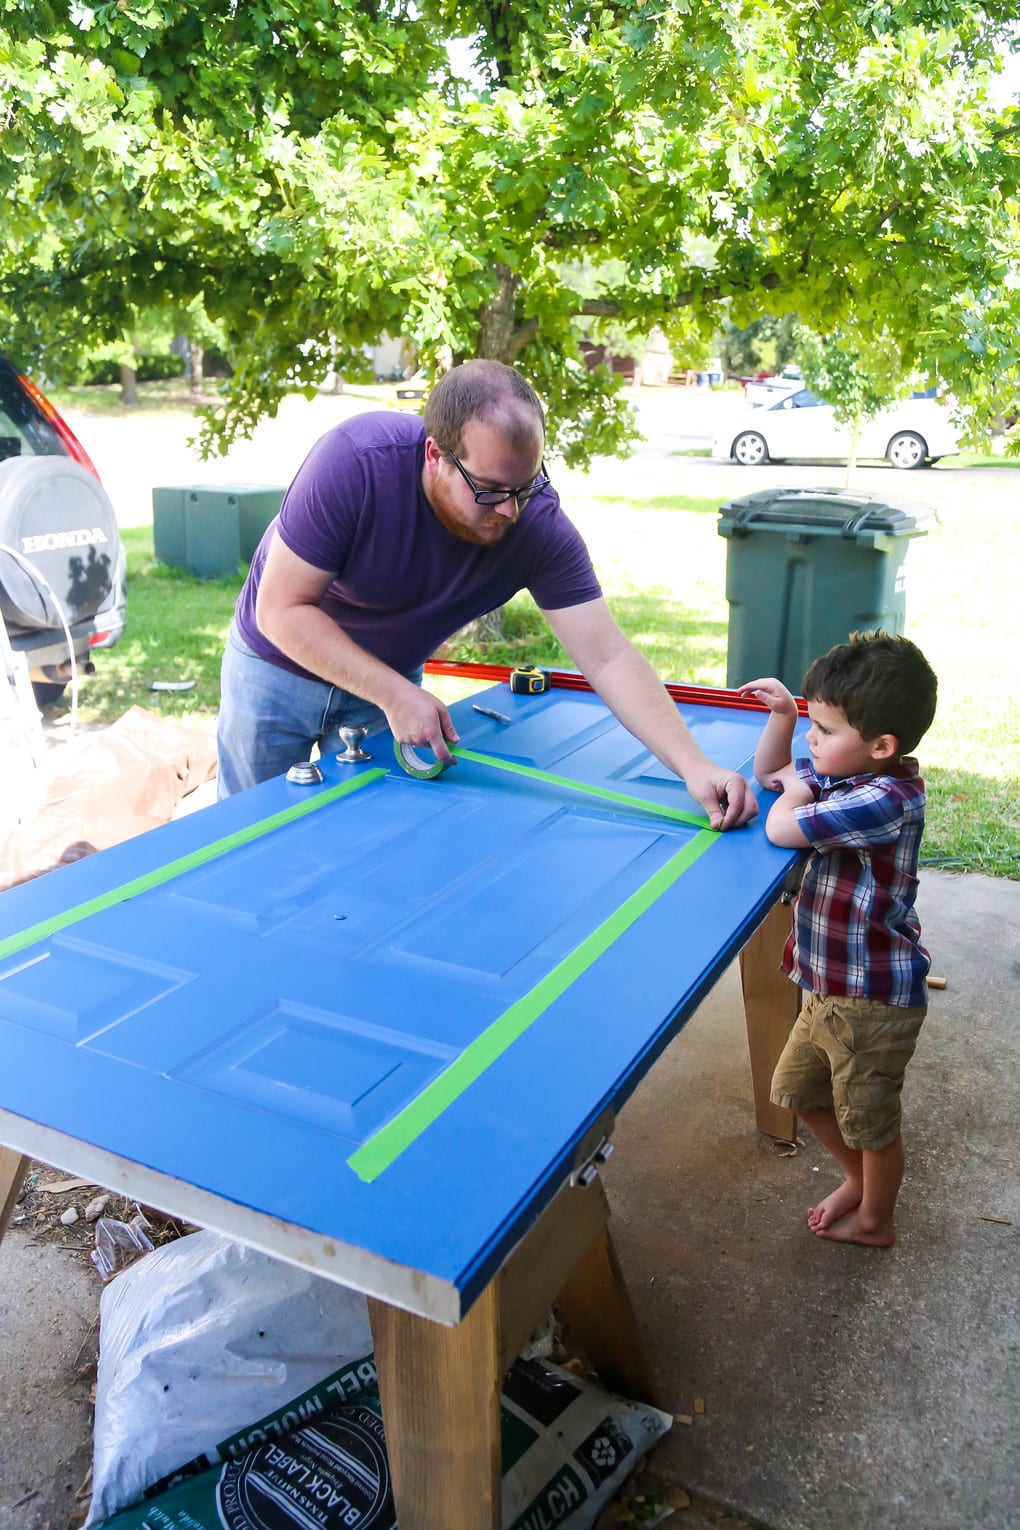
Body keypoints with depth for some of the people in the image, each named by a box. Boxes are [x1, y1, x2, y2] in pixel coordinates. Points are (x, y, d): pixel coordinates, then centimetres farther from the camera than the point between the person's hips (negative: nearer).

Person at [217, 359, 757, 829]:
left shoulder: (539, 527, -26)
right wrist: (395, 695, -35)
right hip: (281, 664, -2)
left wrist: (695, 767, -37)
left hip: (392, 677, 2)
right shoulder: (354, 461, -34)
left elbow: (609, 659, -27)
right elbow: (282, 609, -29)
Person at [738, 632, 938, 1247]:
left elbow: (781, 828, -33)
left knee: (871, 1121, 14)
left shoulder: (888, 799, -30)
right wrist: (783, 714, -3)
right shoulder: (848, 776, -2)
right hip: (832, 987, 9)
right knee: (798, 1089, 23)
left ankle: (874, 1220, 40)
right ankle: (859, 1177, 47)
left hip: (874, 999, -9)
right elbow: (769, 772, 14)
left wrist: (799, 790, -12)